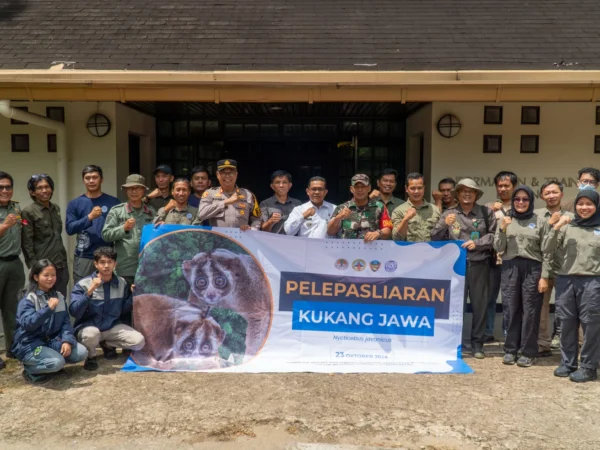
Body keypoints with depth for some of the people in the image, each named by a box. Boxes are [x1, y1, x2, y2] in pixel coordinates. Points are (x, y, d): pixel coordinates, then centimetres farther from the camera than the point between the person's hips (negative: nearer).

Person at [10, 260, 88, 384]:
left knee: (81, 352, -11)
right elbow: (27, 323, -26)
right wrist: (48, 308, -35)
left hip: (51, 340, 6)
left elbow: (66, 322, 3)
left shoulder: (59, 297, 7)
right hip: (30, 344, -6)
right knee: (57, 362, -29)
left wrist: (67, 340, -13)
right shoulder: (28, 299, -12)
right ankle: (30, 370, -2)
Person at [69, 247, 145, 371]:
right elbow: (74, 312, -22)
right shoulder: (83, 284, -13)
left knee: (139, 341, -16)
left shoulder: (122, 283, -2)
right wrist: (90, 291, -31)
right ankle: (90, 356, -2)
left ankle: (107, 344, 13)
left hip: (112, 327, 4)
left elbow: (123, 310, 4)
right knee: (92, 333, -39)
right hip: (88, 327, -4)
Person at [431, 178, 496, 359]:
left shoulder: (486, 212, 7)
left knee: (479, 304, 6)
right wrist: (444, 225, -13)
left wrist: (477, 243, -10)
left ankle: (477, 343, 18)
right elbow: (435, 238, 4)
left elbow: (494, 234, 2)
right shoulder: (449, 213, 8)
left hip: (479, 265, 0)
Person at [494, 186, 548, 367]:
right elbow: (498, 248, 4)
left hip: (532, 269, -1)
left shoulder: (540, 221, 2)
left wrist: (544, 276, -5)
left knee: (530, 311, 2)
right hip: (510, 268, 2)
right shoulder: (505, 220, 8)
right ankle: (510, 350, 16)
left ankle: (528, 352, 12)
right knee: (511, 310, 5)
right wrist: (502, 229, -11)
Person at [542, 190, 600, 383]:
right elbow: (546, 249, 1)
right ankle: (567, 362, 22)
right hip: (565, 281, 2)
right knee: (567, 323, 10)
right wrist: (556, 228, -9)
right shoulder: (567, 226, 7)